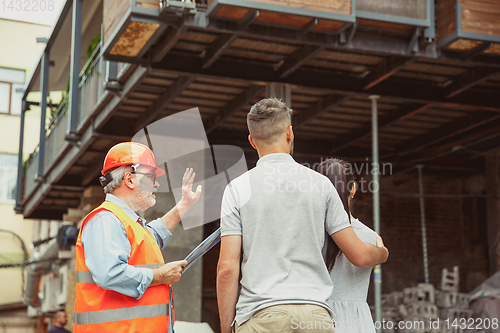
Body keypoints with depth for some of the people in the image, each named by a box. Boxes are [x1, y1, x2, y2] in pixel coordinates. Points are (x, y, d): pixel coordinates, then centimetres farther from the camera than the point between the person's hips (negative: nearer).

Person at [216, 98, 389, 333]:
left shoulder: (238, 188, 4)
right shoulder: (320, 183, 9)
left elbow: (227, 269, -3)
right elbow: (359, 255, 10)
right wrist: (382, 253, 33)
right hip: (315, 313, 2)